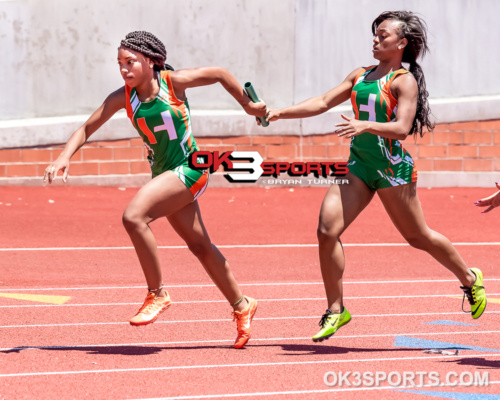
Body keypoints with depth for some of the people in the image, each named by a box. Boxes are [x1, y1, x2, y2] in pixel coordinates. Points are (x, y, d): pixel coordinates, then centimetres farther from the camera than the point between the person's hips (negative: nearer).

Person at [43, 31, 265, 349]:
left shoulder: (174, 82, -13)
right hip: (164, 174, 6)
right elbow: (88, 127, 0)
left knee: (134, 216, -26)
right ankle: (242, 306, 32)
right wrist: (65, 156, -17)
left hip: (189, 168, -6)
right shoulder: (123, 98, -1)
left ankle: (158, 294, -14)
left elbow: (219, 74, -1)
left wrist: (249, 106, 9)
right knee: (200, 247, 15)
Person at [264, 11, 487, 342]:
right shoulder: (361, 75, 13)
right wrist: (282, 113, 2)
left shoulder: (404, 81, -8)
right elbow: (323, 102, 12)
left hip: (392, 166, -6)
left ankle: (470, 279, 31)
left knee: (418, 237, 6)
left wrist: (365, 126, -35)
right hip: (359, 164, 6)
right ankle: (336, 310, 0)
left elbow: (402, 128, -20)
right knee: (327, 230, -9)